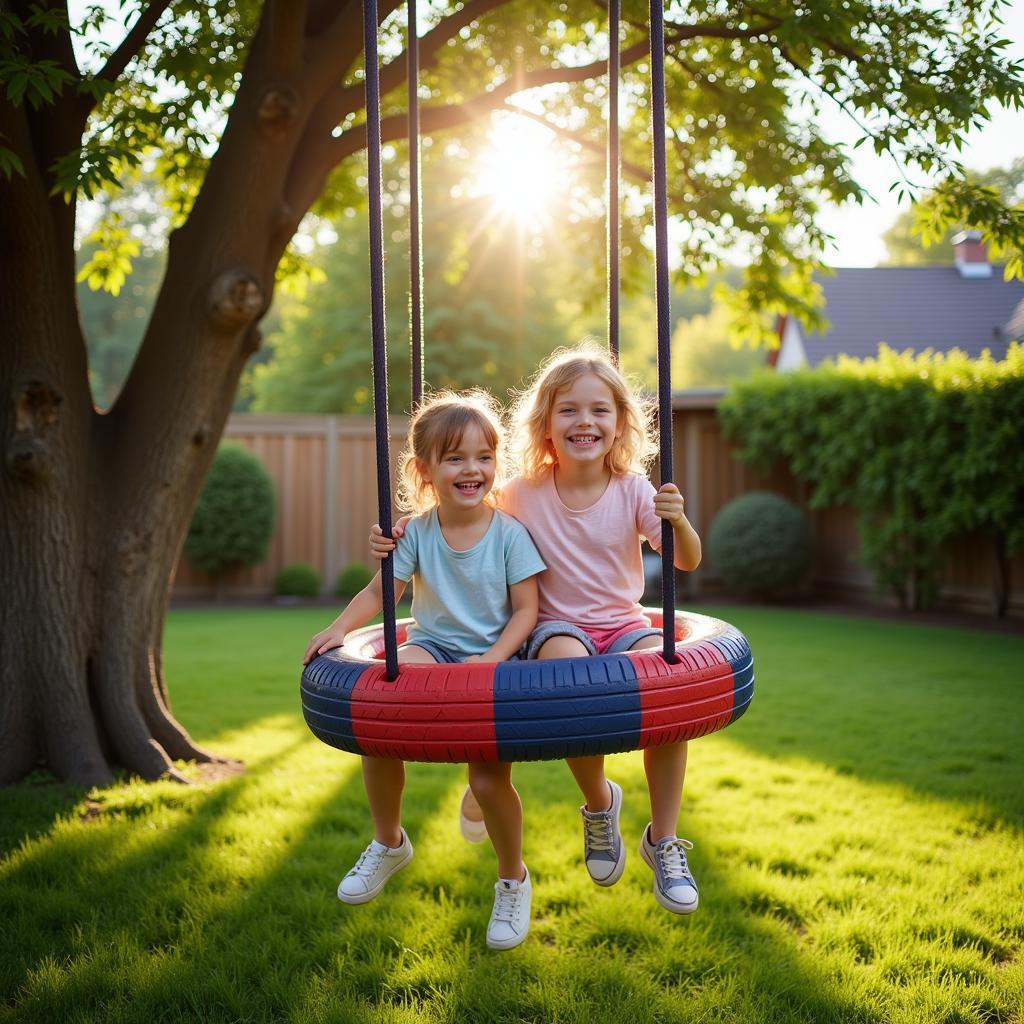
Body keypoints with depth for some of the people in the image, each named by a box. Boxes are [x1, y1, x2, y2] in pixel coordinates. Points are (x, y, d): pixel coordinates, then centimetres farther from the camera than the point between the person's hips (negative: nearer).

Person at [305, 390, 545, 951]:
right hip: (432, 648, 3)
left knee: (488, 778, -18)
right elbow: (380, 591, 1)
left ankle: (512, 880, 13)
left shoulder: (509, 534, -6)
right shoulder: (417, 532, 0)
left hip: (493, 657, -2)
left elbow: (526, 609, -5)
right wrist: (340, 627, -15)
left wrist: (494, 657, -20)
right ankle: (388, 842, 5)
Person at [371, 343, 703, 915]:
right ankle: (600, 804, -7)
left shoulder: (633, 491, -4)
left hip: (625, 625, 1)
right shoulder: (525, 493, -4)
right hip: (559, 627, -1)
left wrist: (678, 522, -29)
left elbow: (688, 562, -6)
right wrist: (401, 535, -13)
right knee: (568, 668, -37)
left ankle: (664, 840, -10)